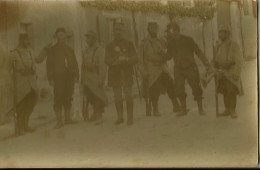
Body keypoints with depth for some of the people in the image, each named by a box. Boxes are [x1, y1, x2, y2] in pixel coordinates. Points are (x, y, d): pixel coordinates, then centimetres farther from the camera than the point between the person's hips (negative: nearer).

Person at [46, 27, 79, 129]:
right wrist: (50, 78, -8)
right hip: (58, 76, -4)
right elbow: (49, 65, 1)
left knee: (68, 98, 5)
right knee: (58, 98, -9)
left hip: (69, 76, 4)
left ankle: (67, 118, 12)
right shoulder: (52, 50, 7)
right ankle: (59, 120, -7)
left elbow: (75, 64, 17)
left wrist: (76, 76, 6)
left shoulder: (70, 50, 20)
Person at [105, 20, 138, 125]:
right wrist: (116, 59, -16)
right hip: (115, 73, 2)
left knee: (128, 96, -7)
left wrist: (125, 59, -15)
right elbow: (107, 60, 3)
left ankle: (130, 118, -4)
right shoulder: (110, 46, 14)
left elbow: (135, 59, 4)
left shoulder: (129, 44, 11)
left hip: (127, 73, -1)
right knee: (117, 97, 2)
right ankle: (120, 117, 10)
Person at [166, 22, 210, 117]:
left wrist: (205, 61, -14)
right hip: (178, 69, 4)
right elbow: (168, 56, 17)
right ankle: (183, 109, 13)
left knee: (196, 87, -3)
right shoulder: (170, 44, 7)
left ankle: (200, 108, 8)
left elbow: (198, 51, -4)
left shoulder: (188, 40, -5)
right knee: (179, 89, -1)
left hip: (190, 67, -4)